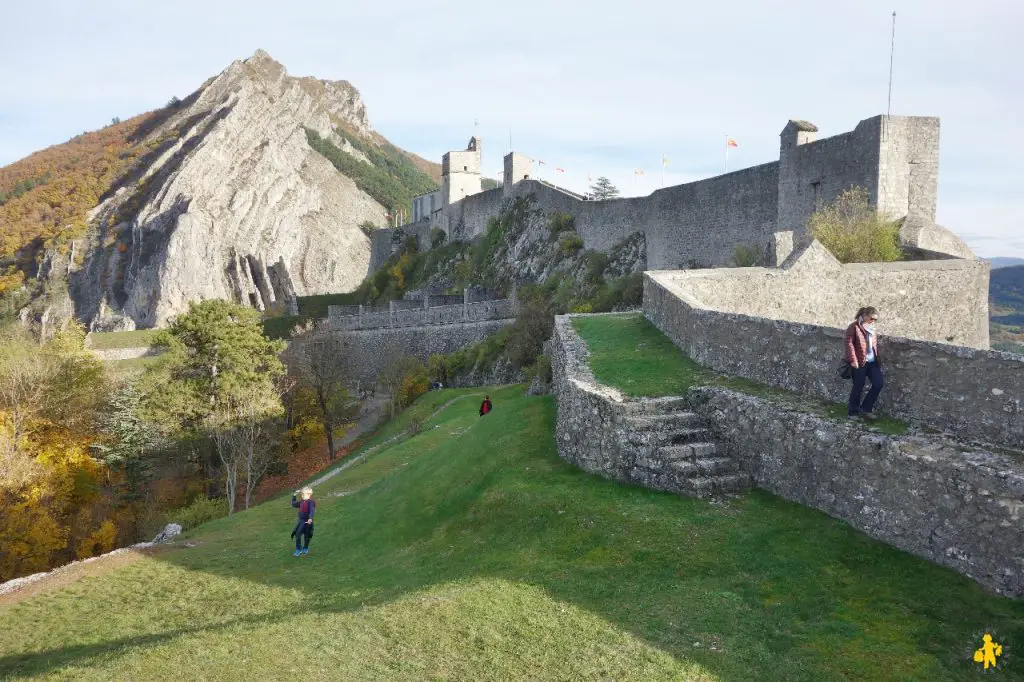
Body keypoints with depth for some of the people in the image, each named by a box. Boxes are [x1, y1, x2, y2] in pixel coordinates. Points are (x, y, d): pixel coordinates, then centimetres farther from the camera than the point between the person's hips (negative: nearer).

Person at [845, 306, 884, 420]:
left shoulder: (872, 330, 17)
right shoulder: (854, 327, -7)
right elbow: (849, 343, -13)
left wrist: (878, 360, 19)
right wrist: (853, 360, -19)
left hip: (872, 362, 7)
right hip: (860, 363, -7)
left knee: (879, 384, 1)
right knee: (858, 388, 0)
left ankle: (865, 408, 15)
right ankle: (853, 412, 14)